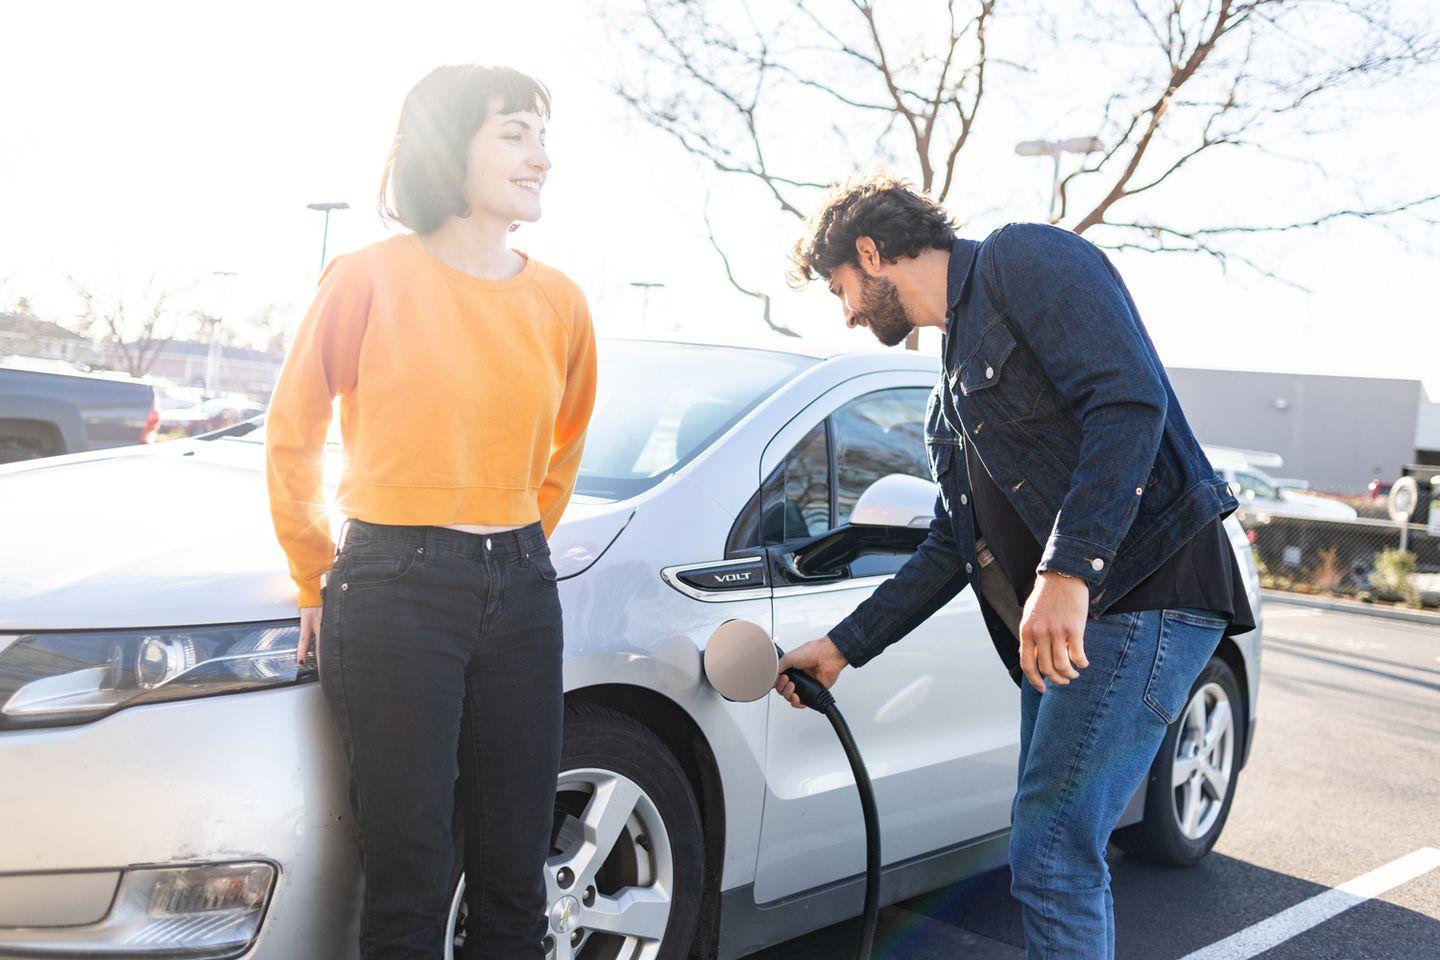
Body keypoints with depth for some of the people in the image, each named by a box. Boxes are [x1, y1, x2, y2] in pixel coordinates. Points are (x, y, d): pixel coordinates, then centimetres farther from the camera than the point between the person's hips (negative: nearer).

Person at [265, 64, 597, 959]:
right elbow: (292, 439, 3)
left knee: (514, 876, 10)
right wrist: (320, 584, 7)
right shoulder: (371, 280, -5)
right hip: (394, 589, -4)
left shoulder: (559, 303, 6)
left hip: (519, 592, 4)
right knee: (410, 877, 0)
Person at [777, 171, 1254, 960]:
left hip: (1140, 598, -10)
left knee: (1051, 853, -11)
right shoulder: (955, 373, 23)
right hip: (1053, 625, 10)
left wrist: (1068, 570, -28)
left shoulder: (1024, 260, -4)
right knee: (1048, 848, 13)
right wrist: (843, 646, 25)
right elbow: (955, 546, 25)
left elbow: (1130, 399, -20)